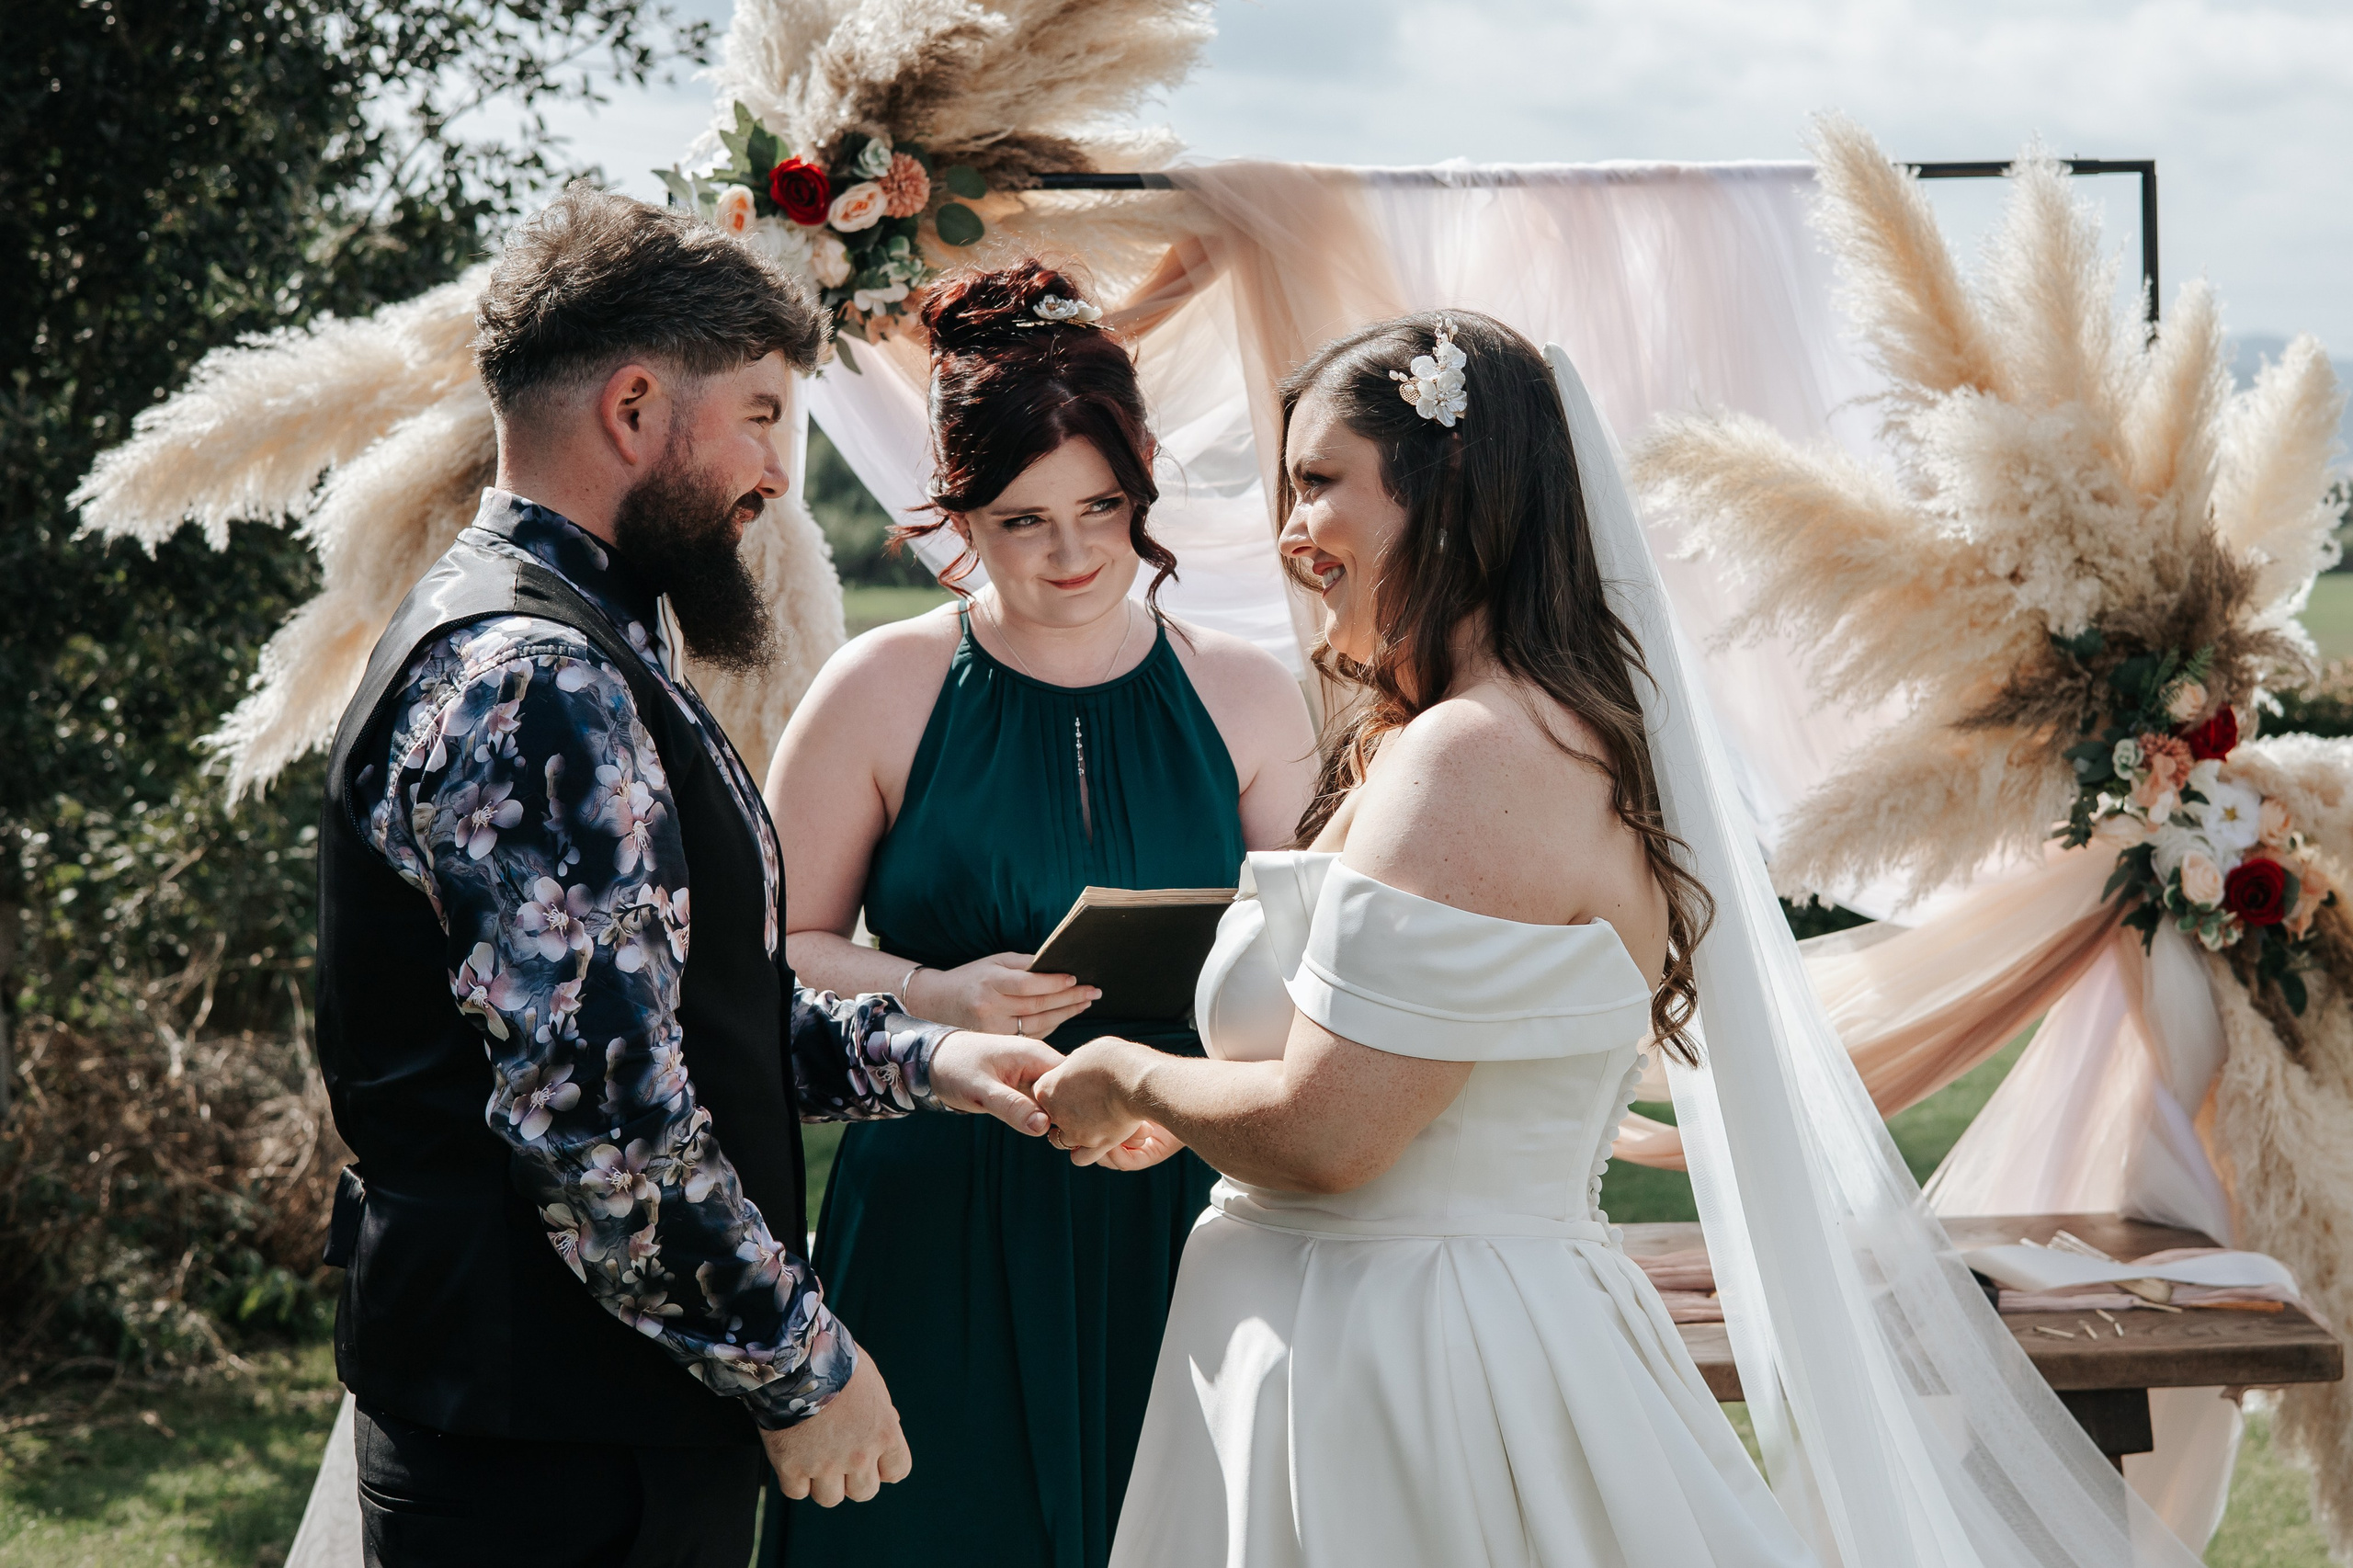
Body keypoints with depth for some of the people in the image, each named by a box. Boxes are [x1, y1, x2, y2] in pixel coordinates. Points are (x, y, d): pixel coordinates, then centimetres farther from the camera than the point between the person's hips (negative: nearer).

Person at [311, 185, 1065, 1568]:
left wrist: (914, 1058, 8)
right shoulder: (532, 683, -20)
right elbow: (600, 1113, -26)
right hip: (555, 1457, -10)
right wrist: (802, 1365, -16)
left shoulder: (584, 654, 15)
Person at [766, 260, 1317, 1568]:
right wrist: (935, 996, -15)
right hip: (940, 1232, -1)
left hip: (1175, 1227, 2)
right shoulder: (884, 692, 1)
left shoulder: (1244, 697, 6)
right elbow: (778, 953, 3)